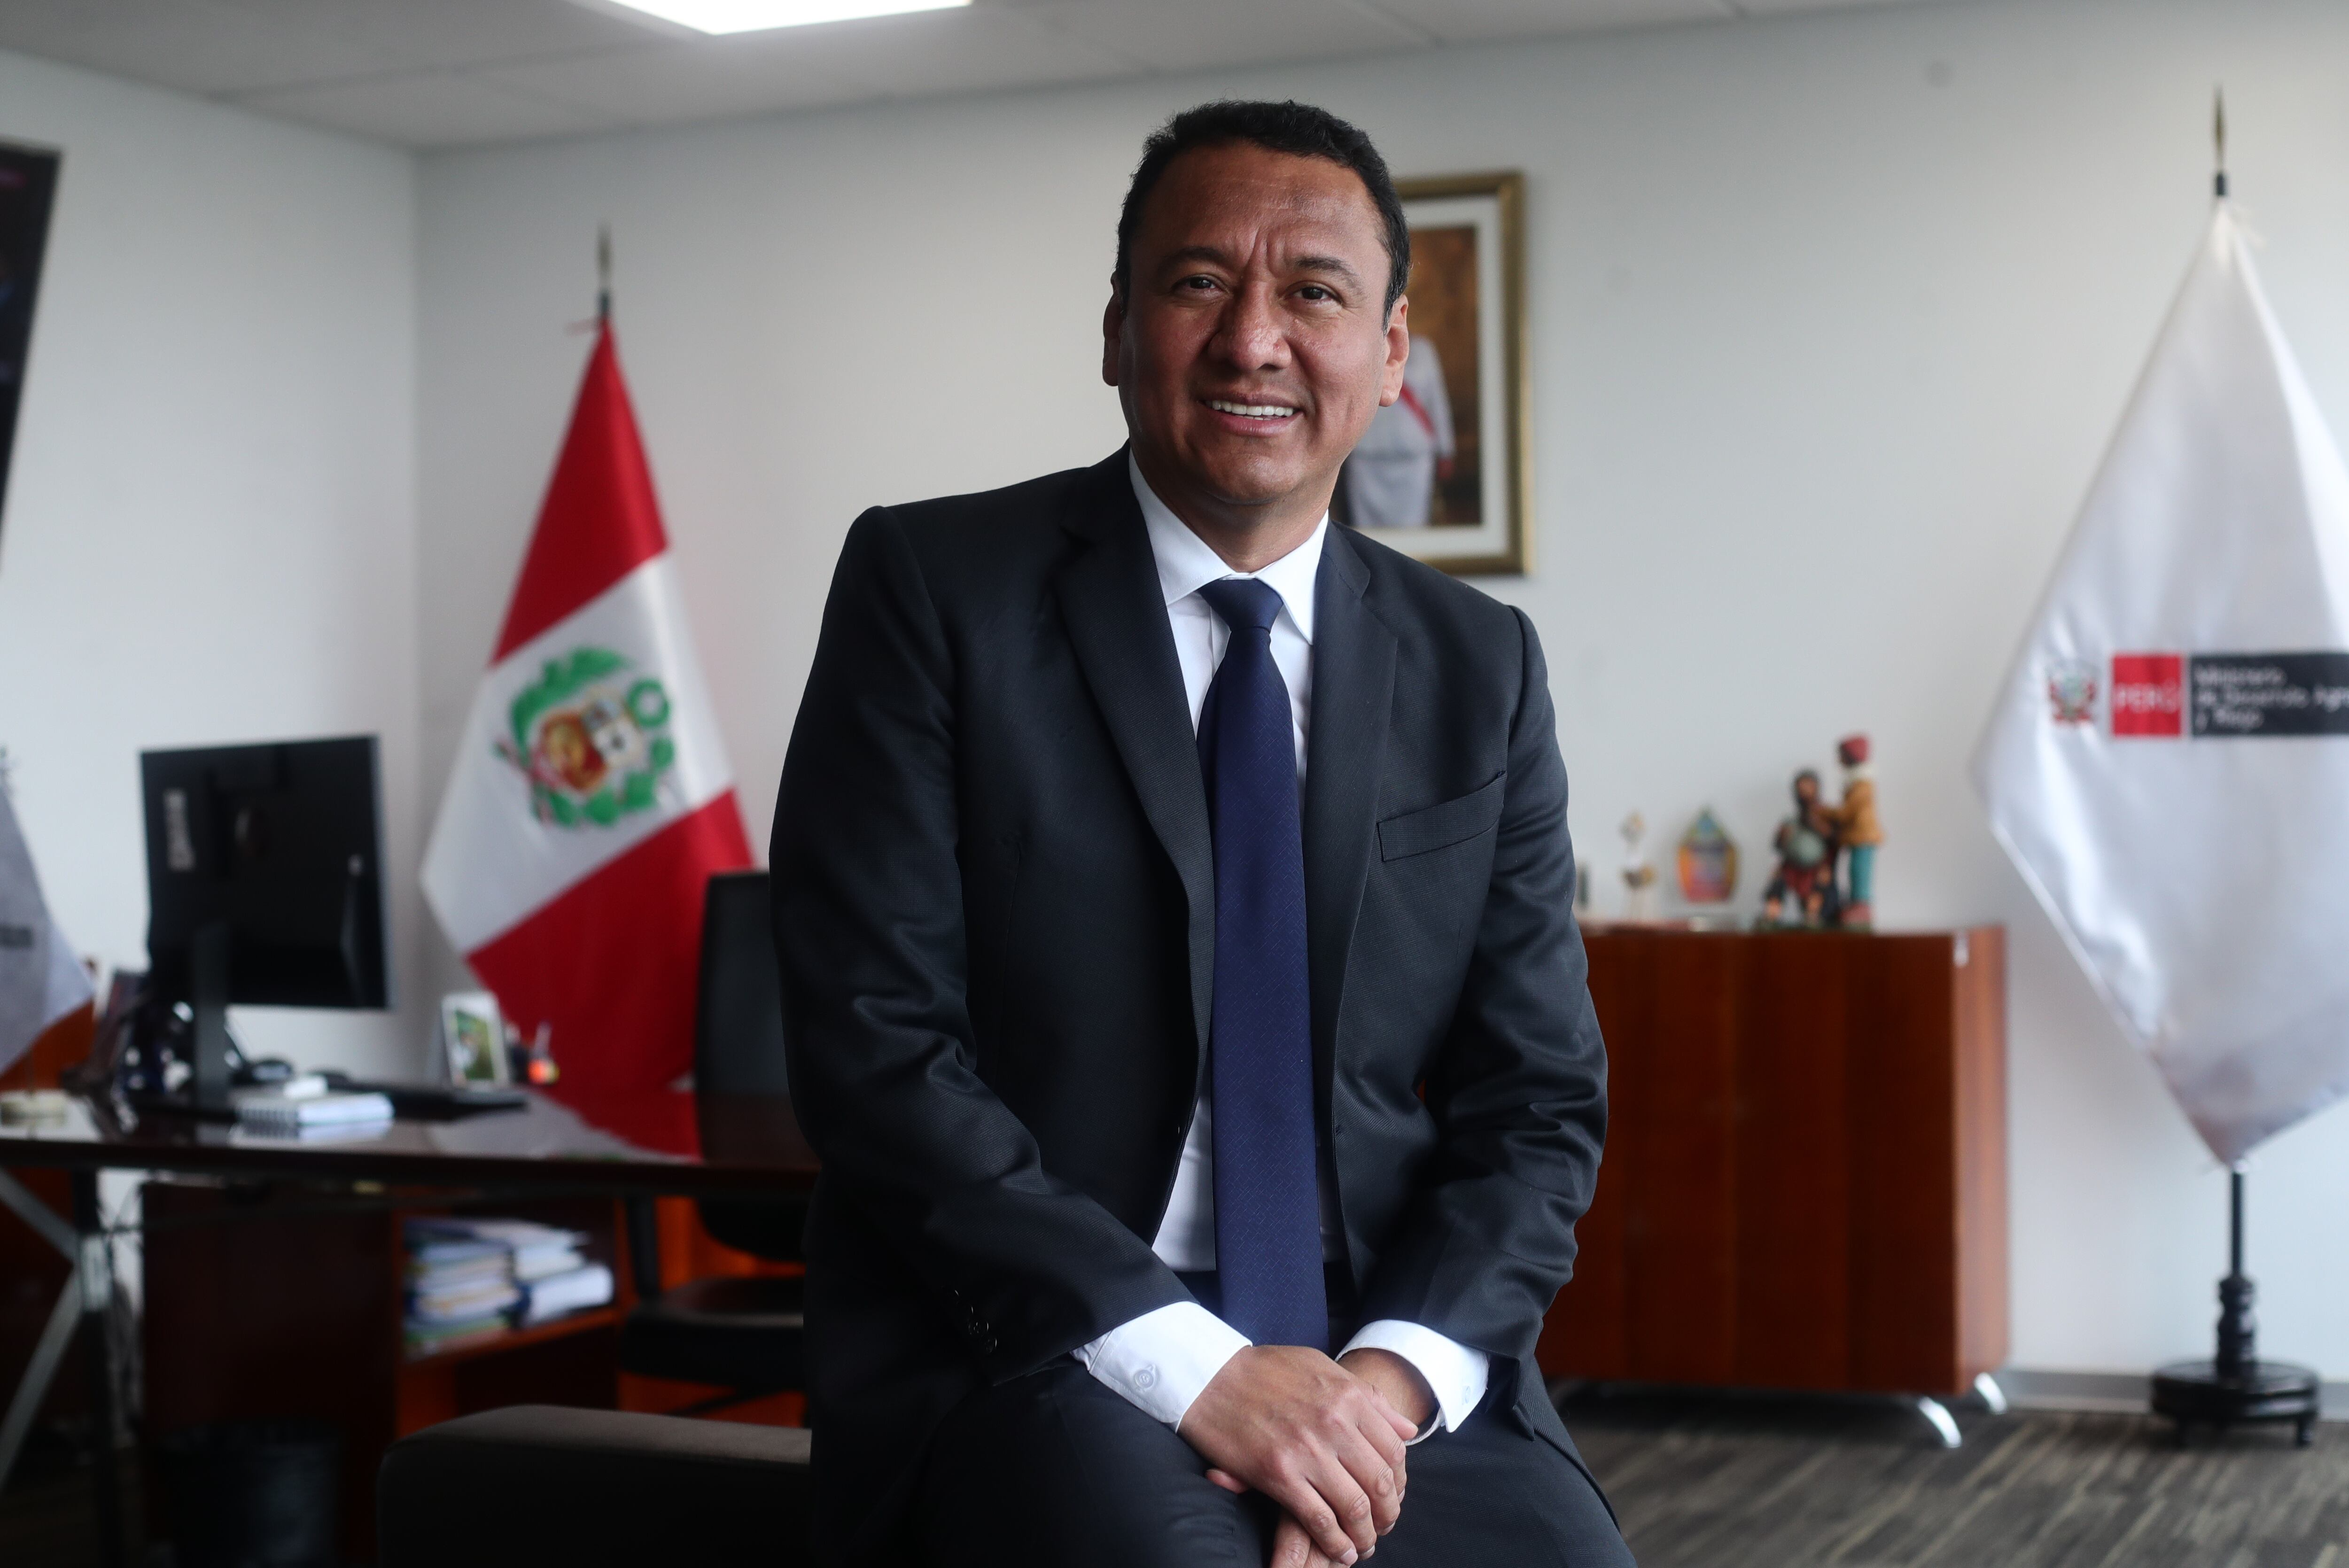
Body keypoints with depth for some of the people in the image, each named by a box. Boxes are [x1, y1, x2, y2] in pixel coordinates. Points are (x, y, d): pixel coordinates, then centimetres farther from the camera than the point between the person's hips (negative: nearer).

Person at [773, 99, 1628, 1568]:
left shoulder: (1481, 667, 9)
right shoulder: (930, 588, -1)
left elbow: (1539, 1097, 8)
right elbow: (874, 1042, -9)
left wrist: (1396, 1375, -11)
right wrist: (1192, 1365, -16)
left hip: (1384, 1364, 3)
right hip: (1024, 1345, -3)